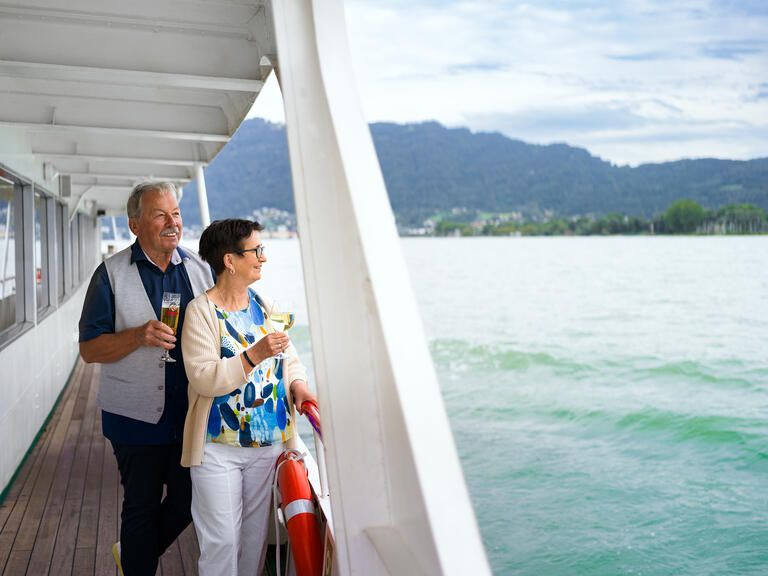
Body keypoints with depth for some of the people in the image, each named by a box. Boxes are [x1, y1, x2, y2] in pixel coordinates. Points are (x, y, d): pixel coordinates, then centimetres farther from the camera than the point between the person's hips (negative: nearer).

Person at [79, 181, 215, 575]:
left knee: (189, 500, 15)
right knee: (142, 508, 11)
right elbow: (90, 349, -7)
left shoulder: (200, 269, 4)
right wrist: (139, 336, -25)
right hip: (138, 418, -4)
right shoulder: (112, 273, -6)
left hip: (192, 414, 4)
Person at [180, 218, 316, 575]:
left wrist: (297, 383, -6)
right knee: (221, 540, 1)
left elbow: (289, 357, 14)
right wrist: (254, 356, -29)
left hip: (269, 442, 5)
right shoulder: (202, 310, -12)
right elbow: (203, 379, -19)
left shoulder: (264, 305, 5)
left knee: (256, 534, 17)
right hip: (219, 448, -5)